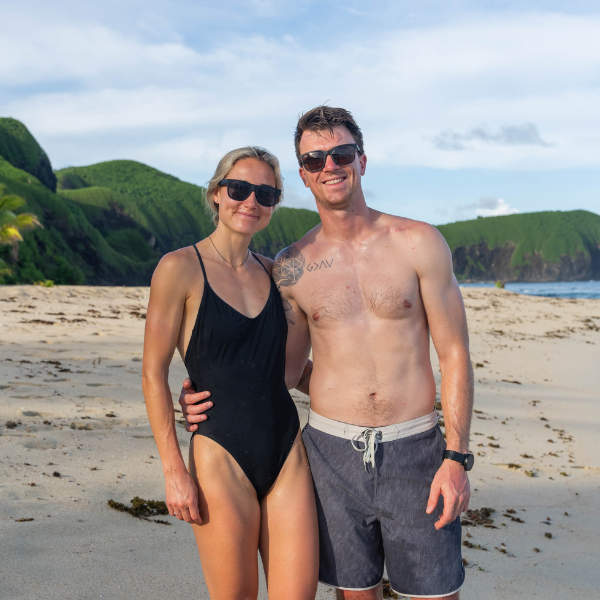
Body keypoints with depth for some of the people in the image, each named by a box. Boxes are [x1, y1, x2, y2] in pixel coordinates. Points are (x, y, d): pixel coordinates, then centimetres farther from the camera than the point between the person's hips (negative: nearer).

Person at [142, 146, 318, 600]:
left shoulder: (272, 272, 10)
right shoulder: (181, 268, -6)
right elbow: (154, 373, -7)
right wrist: (174, 470, -10)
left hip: (288, 452, 5)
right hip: (221, 458, -5)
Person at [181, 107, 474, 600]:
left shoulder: (418, 243, -3)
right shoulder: (292, 267, 2)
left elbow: (454, 354, -2)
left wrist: (456, 456, -9)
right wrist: (215, 399, -1)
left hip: (414, 449, -1)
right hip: (333, 450, 1)